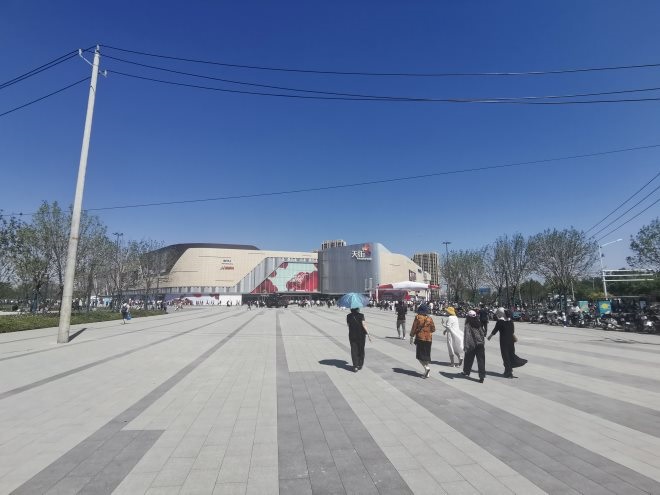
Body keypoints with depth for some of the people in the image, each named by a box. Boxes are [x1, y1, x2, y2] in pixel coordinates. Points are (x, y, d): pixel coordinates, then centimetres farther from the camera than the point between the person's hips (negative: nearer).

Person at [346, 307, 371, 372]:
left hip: (352, 336, 1)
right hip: (361, 335, -1)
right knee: (361, 350, 15)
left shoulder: (348, 316, -4)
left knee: (354, 351, 4)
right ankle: (360, 365, 23)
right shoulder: (361, 315, -11)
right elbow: (363, 325, -17)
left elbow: (348, 325, 0)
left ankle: (355, 366, -4)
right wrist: (368, 334, -16)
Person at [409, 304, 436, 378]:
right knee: (427, 355, 12)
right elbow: (433, 329, 6)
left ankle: (426, 368, -17)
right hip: (429, 339, 4)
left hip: (420, 338, -4)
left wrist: (411, 337, 2)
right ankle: (427, 373, 13)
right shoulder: (430, 319, 2)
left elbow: (414, 328, -6)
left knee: (420, 355, 3)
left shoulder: (418, 317, -7)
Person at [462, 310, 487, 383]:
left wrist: (466, 346, -20)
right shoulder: (479, 324, 4)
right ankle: (482, 376, -4)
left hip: (472, 345, -3)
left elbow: (467, 336, -18)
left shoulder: (468, 325, -10)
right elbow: (484, 333, 13)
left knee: (468, 358, 17)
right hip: (480, 344, 3)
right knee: (481, 360, 2)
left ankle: (466, 371, 33)